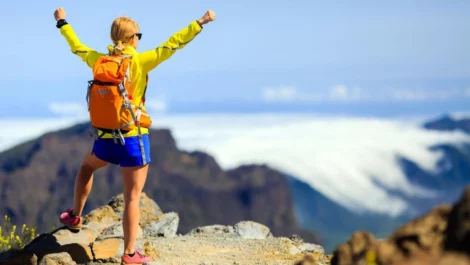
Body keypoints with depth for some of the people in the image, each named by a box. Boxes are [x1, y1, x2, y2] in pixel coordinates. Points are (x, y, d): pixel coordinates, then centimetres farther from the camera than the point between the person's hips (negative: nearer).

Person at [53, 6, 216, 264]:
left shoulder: (99, 60, 2)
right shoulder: (140, 61, -11)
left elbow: (77, 47, 20)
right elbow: (173, 43, -14)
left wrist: (63, 23, 37)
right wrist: (200, 23, -12)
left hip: (105, 138, 4)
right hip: (133, 138, -4)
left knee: (86, 166, 37)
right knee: (132, 197, 0)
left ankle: (75, 215, 40)